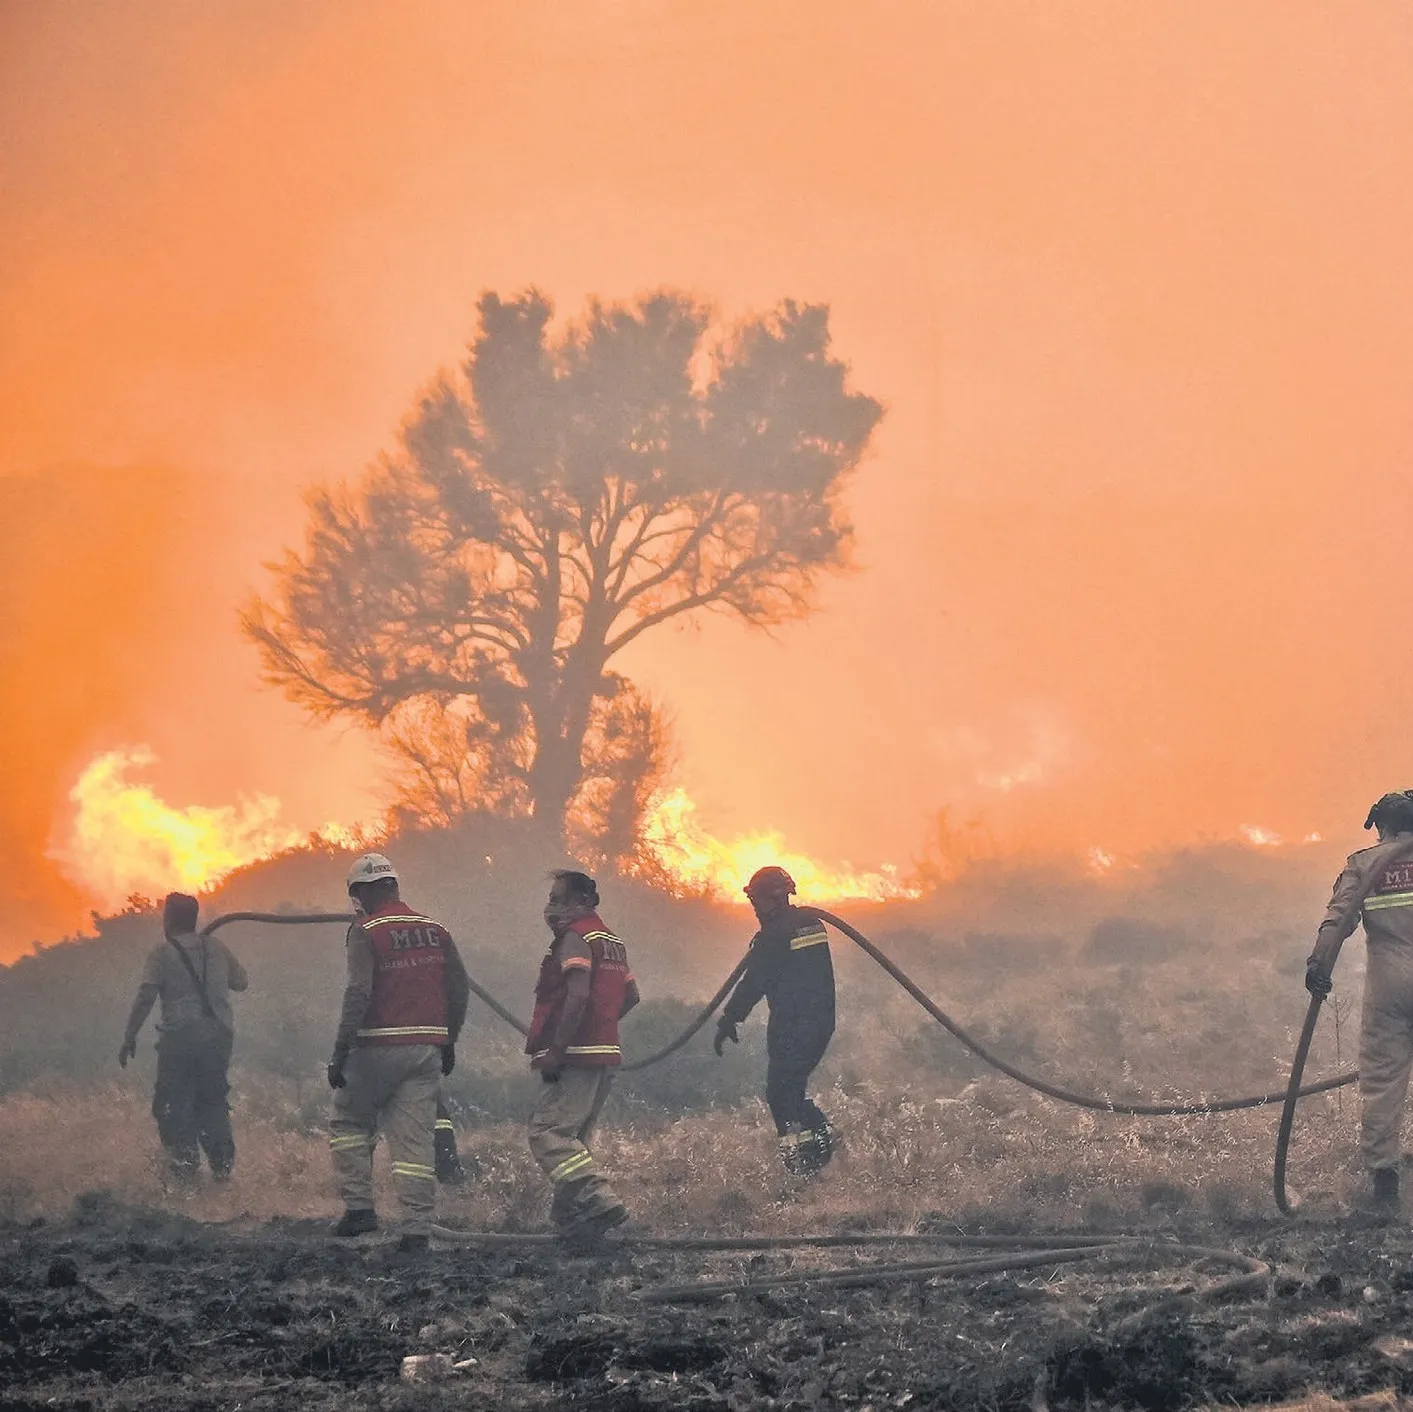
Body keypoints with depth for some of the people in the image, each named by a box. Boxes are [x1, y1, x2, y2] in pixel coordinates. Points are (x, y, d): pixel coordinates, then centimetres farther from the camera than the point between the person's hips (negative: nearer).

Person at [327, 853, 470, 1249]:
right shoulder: (435, 930, 10)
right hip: (428, 1048, 5)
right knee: (417, 1138, 4)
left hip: (379, 1048, -5)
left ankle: (359, 1206, 4)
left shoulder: (366, 931, -8)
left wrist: (340, 1053, -15)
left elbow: (358, 994, -17)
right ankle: (417, 1227, 0)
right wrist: (449, 1041, 23)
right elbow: (459, 989, 12)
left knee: (349, 1123, 14)